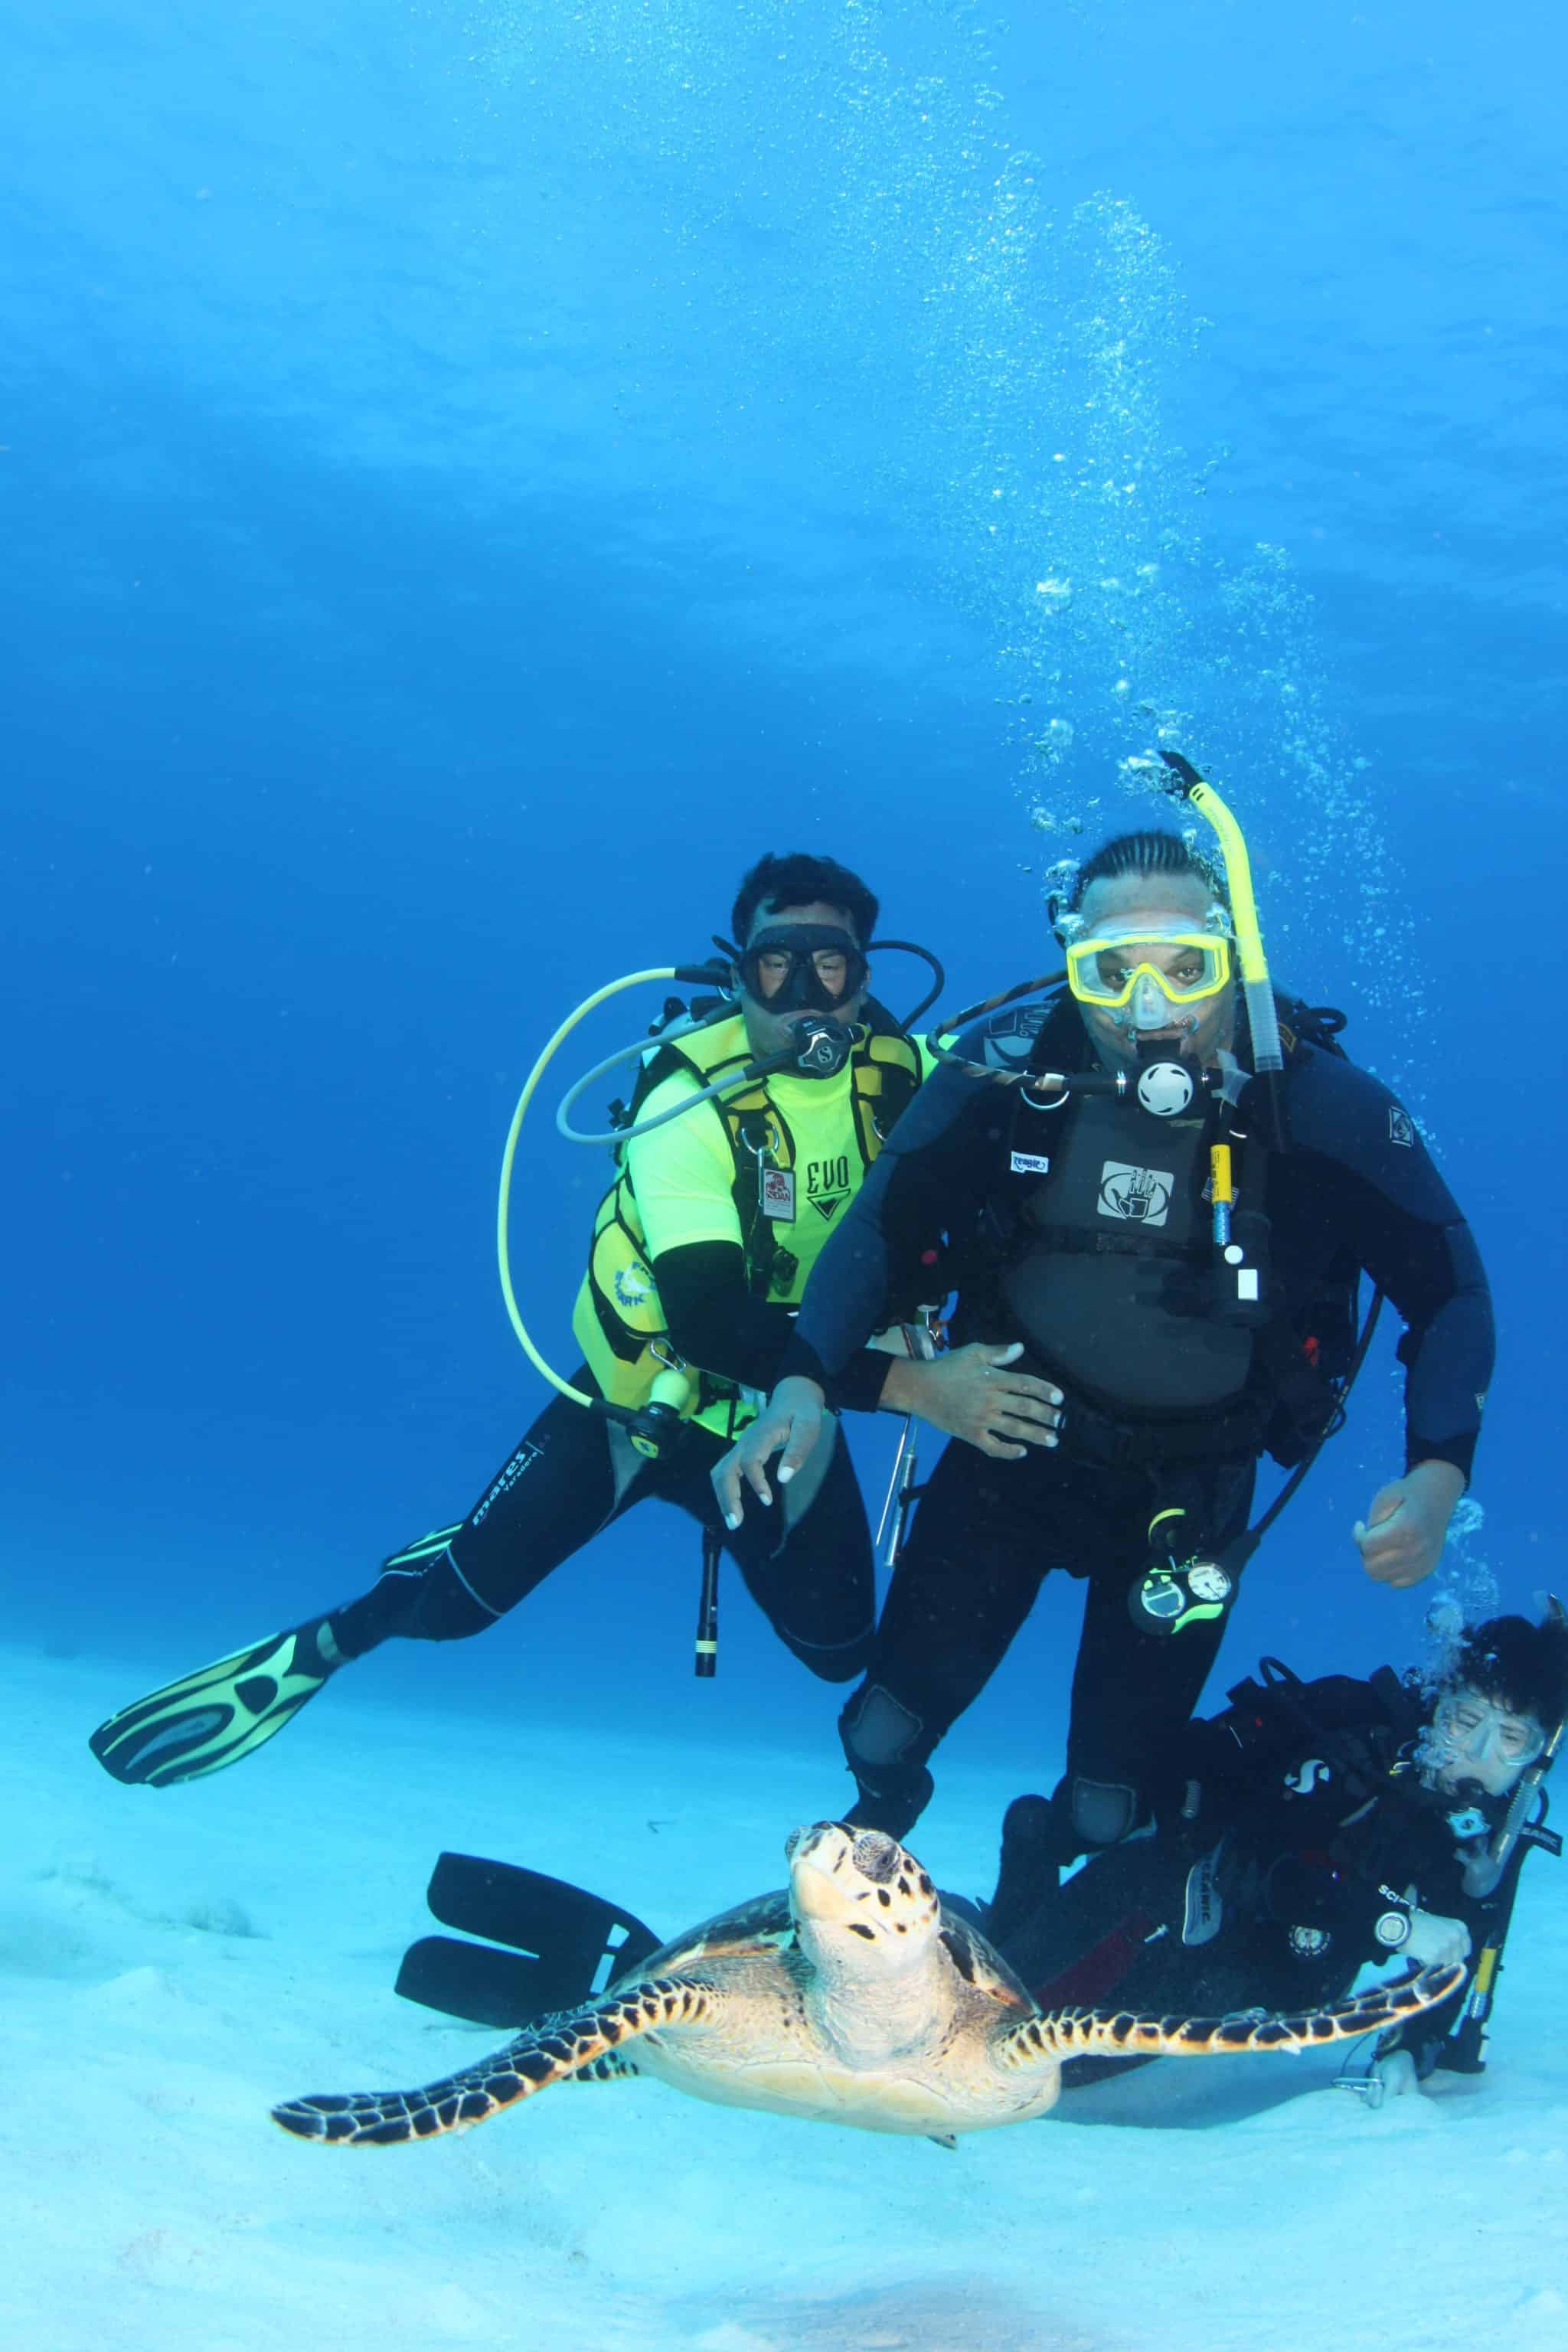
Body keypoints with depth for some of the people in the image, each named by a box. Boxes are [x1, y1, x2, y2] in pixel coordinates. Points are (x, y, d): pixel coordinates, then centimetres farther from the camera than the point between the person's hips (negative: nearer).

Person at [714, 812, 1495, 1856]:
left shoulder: (1324, 1103, -22)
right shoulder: (1012, 1066, -20)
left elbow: (1451, 1290, -13)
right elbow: (884, 1228, -11)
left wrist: (1438, 1475, -28)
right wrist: (805, 1387, -26)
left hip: (1191, 1482, 0)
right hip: (1017, 1434, 1)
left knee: (1107, 1810, 4)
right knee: (886, 1731, 3)